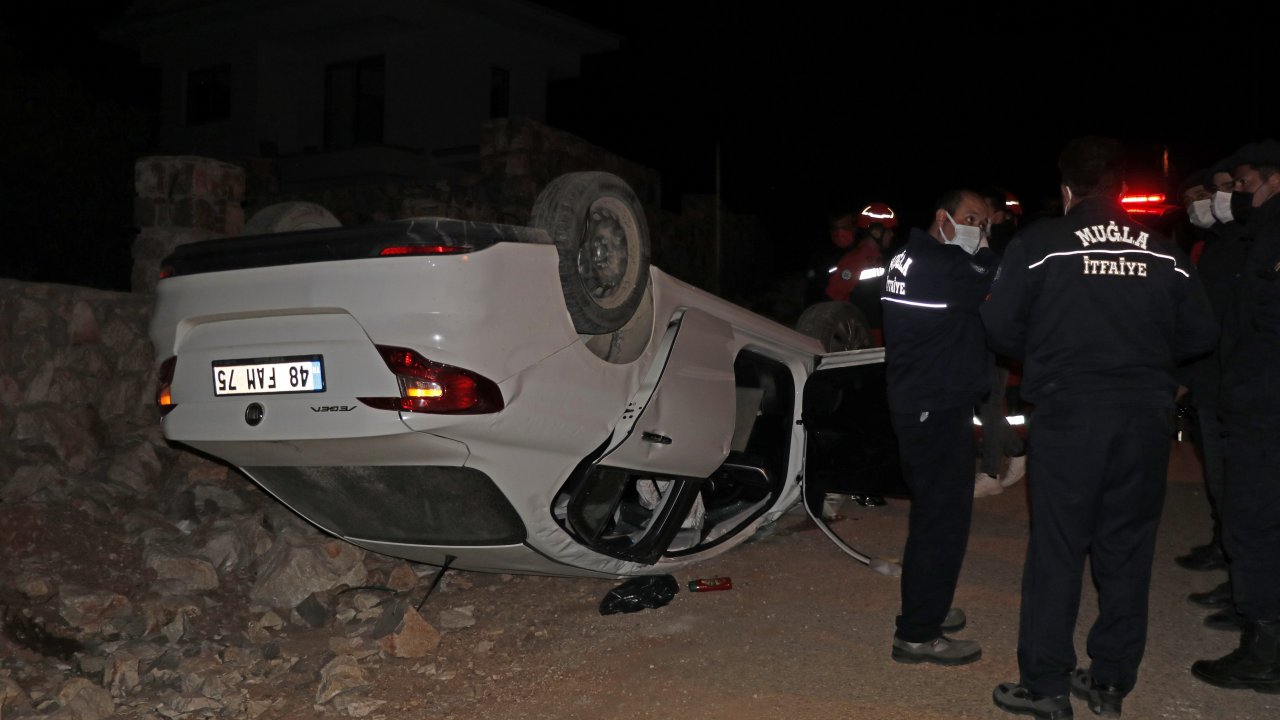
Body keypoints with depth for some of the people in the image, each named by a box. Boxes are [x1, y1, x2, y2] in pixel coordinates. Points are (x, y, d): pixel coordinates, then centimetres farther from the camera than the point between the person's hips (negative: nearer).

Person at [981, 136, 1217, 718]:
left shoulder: (1039, 243, -5)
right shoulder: (1164, 253, 4)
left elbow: (1000, 327, -5)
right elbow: (1200, 335, 7)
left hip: (1068, 413, -3)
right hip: (1146, 418, 3)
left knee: (1056, 548, 4)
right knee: (1126, 550, 11)